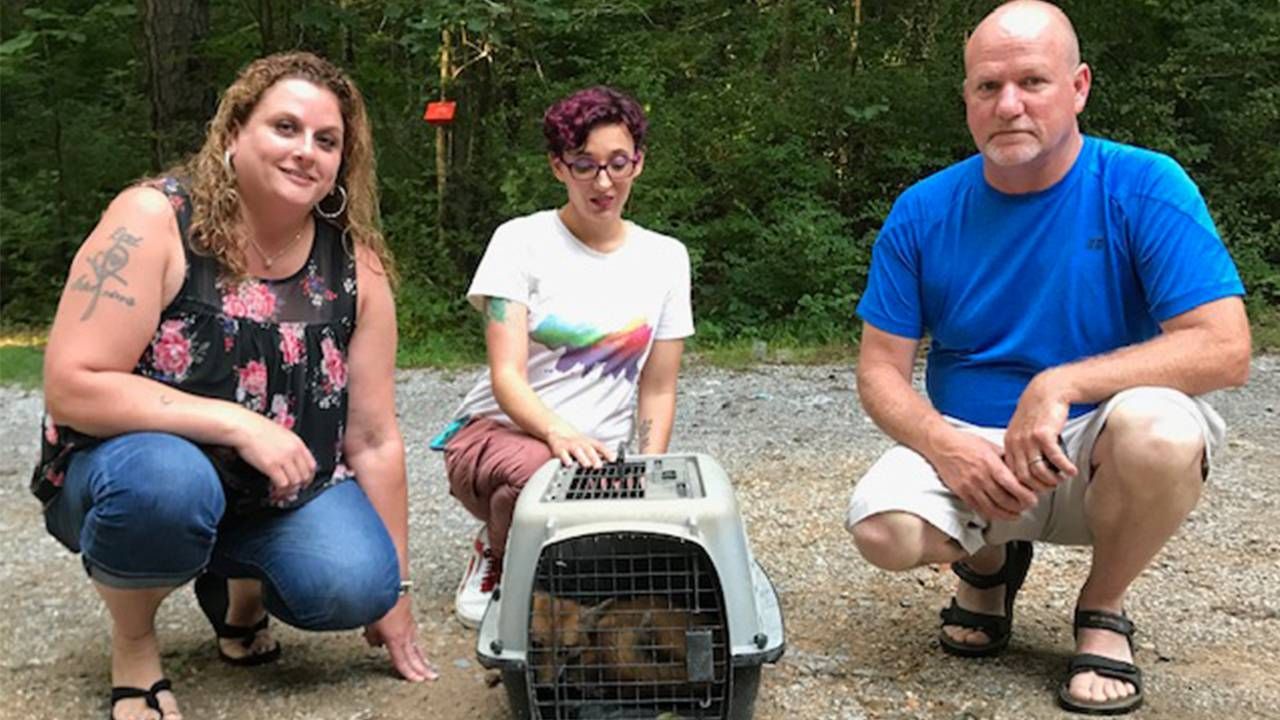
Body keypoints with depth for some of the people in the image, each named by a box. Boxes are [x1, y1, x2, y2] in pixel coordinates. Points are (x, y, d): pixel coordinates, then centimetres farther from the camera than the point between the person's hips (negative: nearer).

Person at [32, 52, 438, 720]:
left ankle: (237, 582, 13)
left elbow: (374, 439, -5)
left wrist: (393, 590, -1)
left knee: (357, 585, -23)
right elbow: (72, 387, -24)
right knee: (168, 482, -38)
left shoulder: (355, 264, -8)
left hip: (280, 494, 4)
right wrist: (237, 424, -29)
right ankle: (131, 641, -5)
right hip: (134, 469, -3)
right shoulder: (153, 220, -18)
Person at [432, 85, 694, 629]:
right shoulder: (522, 241, -5)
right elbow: (506, 376, -14)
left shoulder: (665, 258, 6)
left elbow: (658, 392, 9)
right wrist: (558, 432, -34)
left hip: (596, 458, 3)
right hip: (499, 435, -3)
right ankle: (495, 558, -2)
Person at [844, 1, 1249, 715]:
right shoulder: (923, 212, -5)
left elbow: (1225, 349, -20)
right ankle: (989, 564, 13)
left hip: (1098, 452, -1)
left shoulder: (1144, 187, -12)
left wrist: (1061, 384, -29)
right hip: (968, 450, 2)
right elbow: (881, 369, -2)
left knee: (1158, 426, -35)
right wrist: (943, 444, -23)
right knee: (883, 528, -28)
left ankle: (1103, 611, -2)